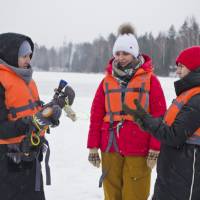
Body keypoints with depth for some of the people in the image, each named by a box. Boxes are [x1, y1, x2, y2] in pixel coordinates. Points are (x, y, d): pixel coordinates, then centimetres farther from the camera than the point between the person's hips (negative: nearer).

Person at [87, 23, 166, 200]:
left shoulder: (149, 79, 0)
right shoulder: (107, 80, 10)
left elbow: (159, 116, -3)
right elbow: (96, 115, 10)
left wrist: (155, 148, -8)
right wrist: (93, 146, 6)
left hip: (138, 150, -3)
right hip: (110, 147, 3)